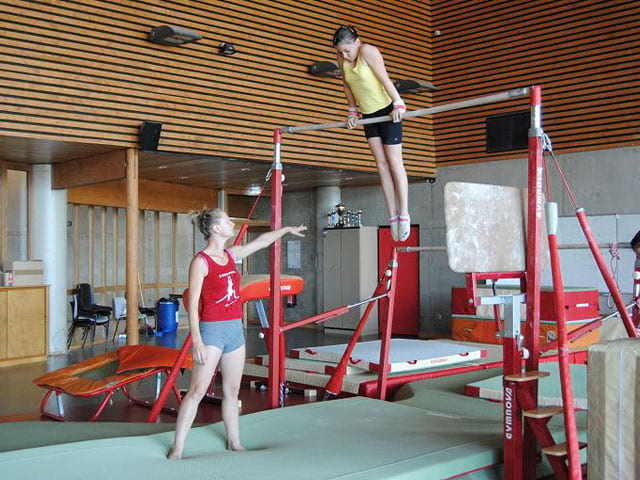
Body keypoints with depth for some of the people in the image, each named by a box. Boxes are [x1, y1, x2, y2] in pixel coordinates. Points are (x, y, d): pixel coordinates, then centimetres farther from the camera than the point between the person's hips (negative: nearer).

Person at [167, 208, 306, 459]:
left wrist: (286, 229, 39)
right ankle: (177, 449, -1)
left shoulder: (231, 255, 11)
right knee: (197, 391, -7)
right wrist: (197, 341, -20)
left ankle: (234, 442, 24)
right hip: (212, 330, -7)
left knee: (232, 391, 14)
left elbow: (261, 241, 27)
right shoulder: (201, 261, -11)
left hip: (235, 328, 8)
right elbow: (193, 303, -14)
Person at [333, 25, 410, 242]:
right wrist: (353, 110, 9)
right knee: (381, 163, 3)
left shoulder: (368, 51, -19)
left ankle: (404, 214, -1)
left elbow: (384, 78, -26)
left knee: (394, 162, -5)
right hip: (368, 114, 7)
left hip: (388, 111, -7)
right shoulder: (342, 59, 1)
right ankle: (392, 215, 5)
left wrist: (398, 104, -32)